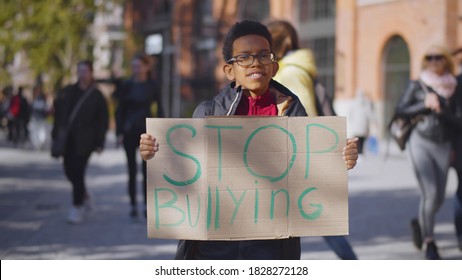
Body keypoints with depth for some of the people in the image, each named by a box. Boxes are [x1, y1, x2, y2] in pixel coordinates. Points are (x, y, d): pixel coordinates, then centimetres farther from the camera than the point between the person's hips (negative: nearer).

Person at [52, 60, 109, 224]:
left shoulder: (97, 96, -1)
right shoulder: (67, 92, 11)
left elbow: (103, 121, -2)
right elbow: (58, 112, 13)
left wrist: (100, 143, -7)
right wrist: (56, 134, 6)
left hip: (84, 141, -5)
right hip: (68, 139, 5)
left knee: (78, 172, -8)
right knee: (69, 171, 8)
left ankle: (77, 207, 2)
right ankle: (85, 196, 32)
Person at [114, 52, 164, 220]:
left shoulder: (152, 86, 2)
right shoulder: (126, 86, 2)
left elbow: (159, 110, 4)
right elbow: (120, 110, 2)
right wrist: (119, 132, -5)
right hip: (129, 132, 0)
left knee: (147, 170, 1)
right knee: (132, 170, 2)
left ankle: (147, 206, 6)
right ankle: (133, 206, 7)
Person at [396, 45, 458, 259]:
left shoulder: (453, 87, 7)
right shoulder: (417, 86, 2)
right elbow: (401, 110, -1)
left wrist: (439, 106, -7)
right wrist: (425, 105, -9)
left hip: (443, 145, 3)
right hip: (421, 142, -3)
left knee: (439, 197, 6)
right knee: (429, 192, -15)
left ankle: (419, 223, 36)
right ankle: (429, 243, -6)